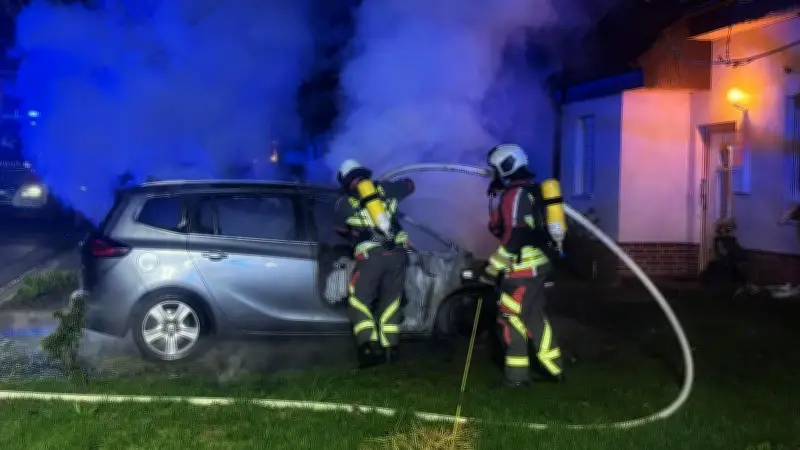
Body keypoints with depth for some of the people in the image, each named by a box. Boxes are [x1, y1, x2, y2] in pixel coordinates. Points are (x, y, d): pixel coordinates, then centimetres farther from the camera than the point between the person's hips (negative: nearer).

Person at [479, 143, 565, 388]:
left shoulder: (514, 195, -15)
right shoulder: (531, 191, 16)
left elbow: (514, 236, -22)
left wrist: (492, 269, -21)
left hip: (522, 269, -10)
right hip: (537, 264, 10)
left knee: (512, 318, -4)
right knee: (535, 316, 17)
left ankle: (516, 375, 0)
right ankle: (551, 368, 22)